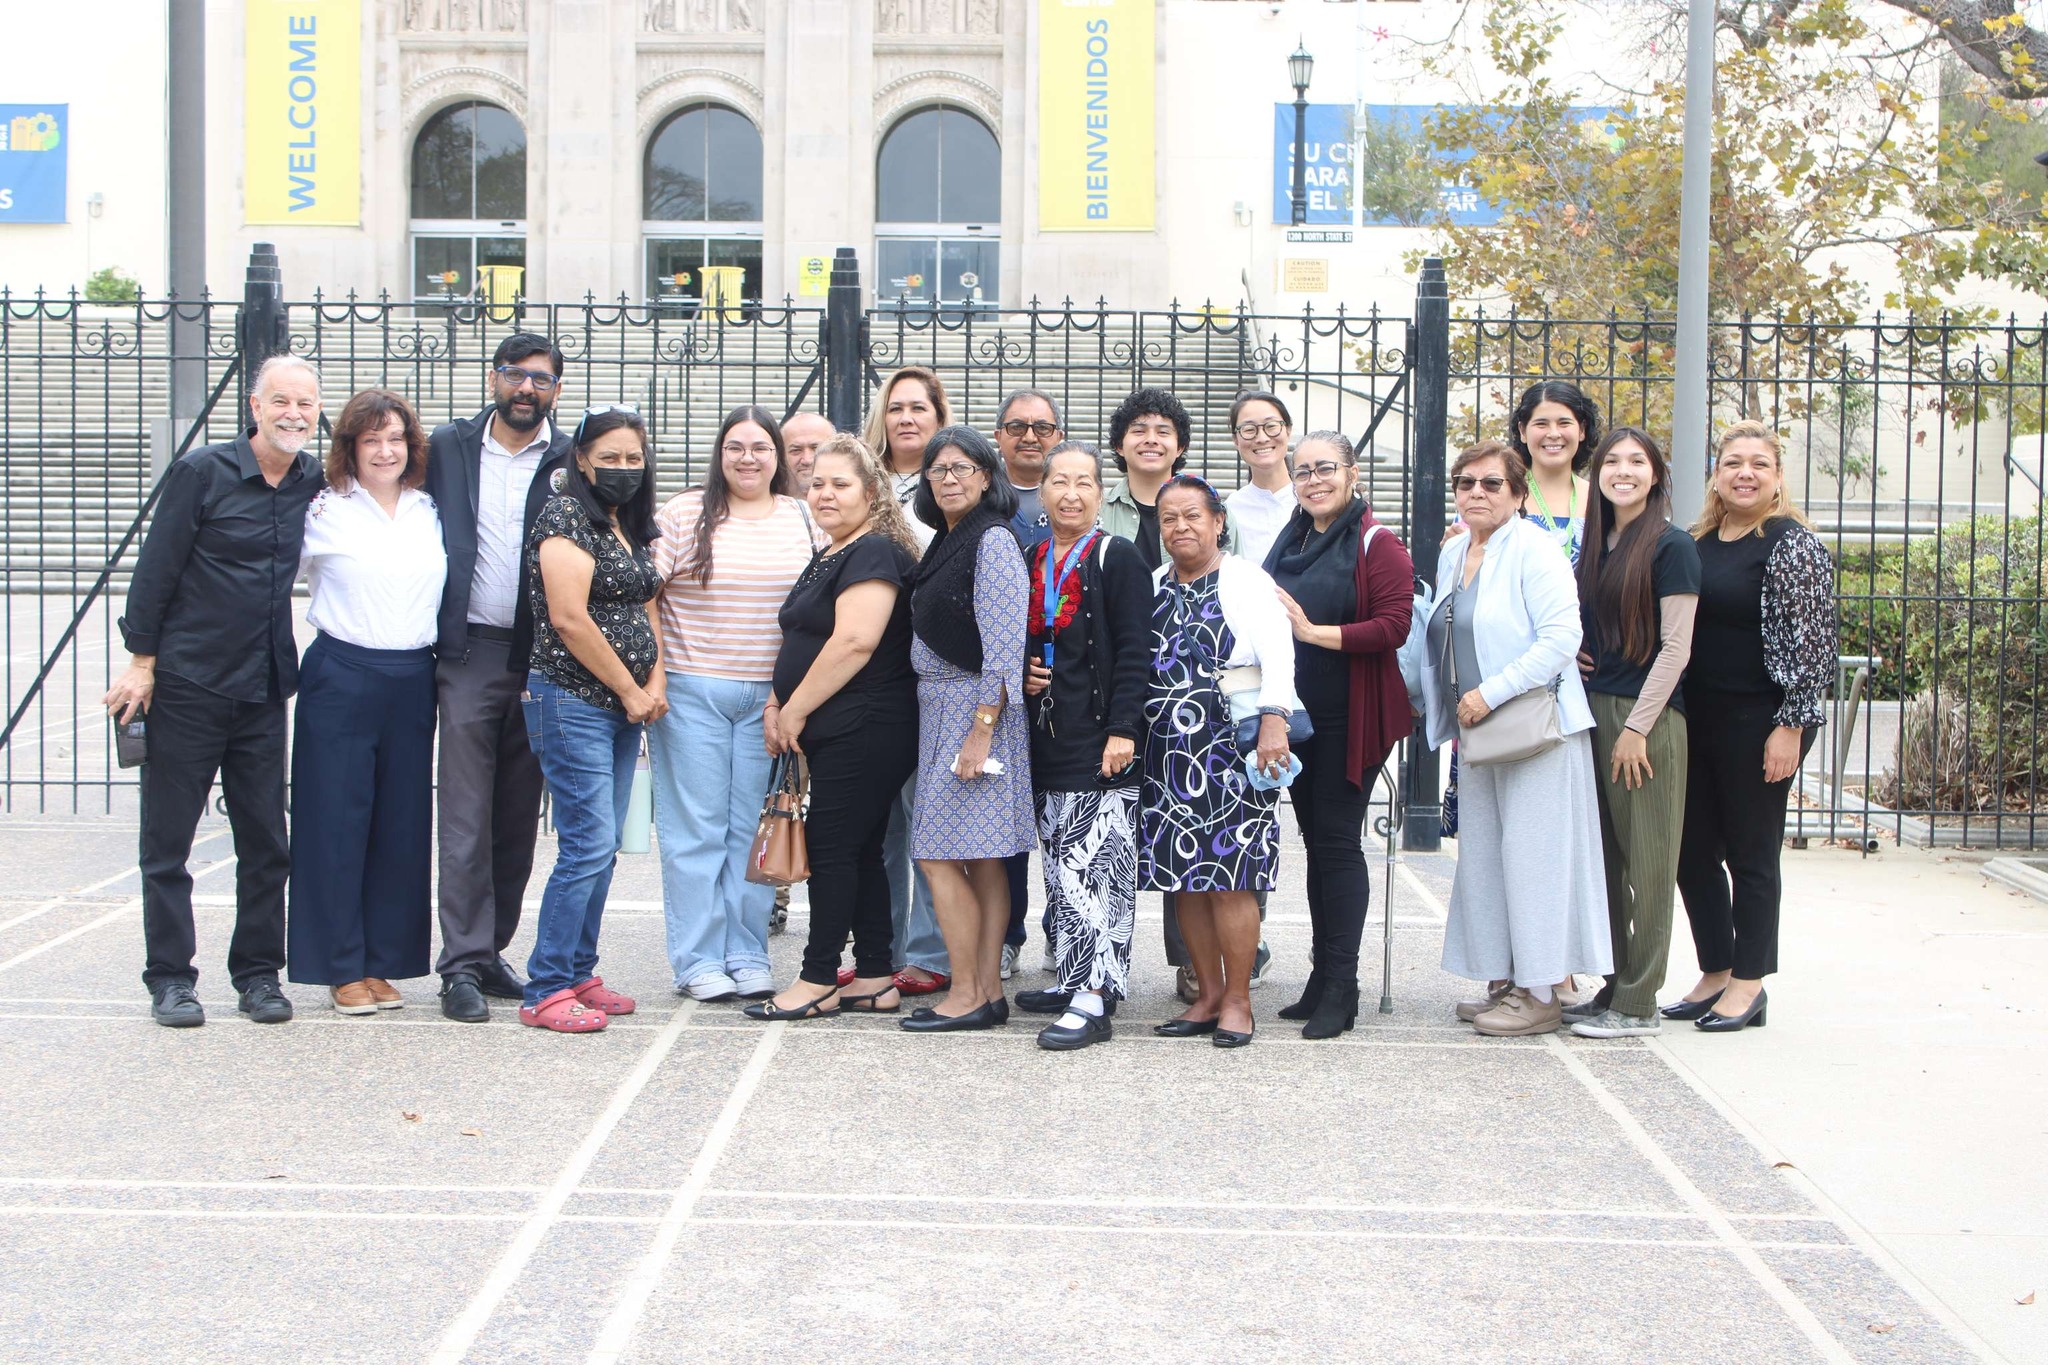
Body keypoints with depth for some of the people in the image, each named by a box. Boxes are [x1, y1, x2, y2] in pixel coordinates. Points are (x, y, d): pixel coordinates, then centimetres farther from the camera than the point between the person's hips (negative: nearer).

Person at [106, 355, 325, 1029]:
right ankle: (170, 978, 12)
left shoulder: (315, 482, 5)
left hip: (264, 691, 4)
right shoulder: (202, 472, -7)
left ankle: (258, 973, 17)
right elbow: (156, 569, -6)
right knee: (168, 840, 3)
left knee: (267, 841, 7)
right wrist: (142, 659, -8)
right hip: (187, 684, -4)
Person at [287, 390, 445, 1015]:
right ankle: (342, 969, 8)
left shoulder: (429, 512, 11)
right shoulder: (323, 511, -1)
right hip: (341, 677, -4)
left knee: (402, 824, 6)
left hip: (413, 682, 4)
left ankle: (383, 963, 16)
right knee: (337, 822, -1)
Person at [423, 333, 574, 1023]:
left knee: (518, 816, 8)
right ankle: (463, 965, -1)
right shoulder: (448, 448, 9)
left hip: (543, 658, 1)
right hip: (469, 654, -1)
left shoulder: (573, 462, 5)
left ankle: (491, 950, 19)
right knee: (466, 816, -4)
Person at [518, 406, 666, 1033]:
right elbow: (569, 618, -16)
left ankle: (578, 976, 18)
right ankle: (545, 992, -6)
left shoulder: (636, 525, 15)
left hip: (624, 706, 8)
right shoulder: (565, 515, -10)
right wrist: (630, 690, -9)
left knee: (603, 848, 9)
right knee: (588, 845, -11)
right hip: (573, 701, -8)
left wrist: (654, 685, 4)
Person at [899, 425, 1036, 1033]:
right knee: (979, 860, 9)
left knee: (940, 856, -10)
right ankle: (988, 991, 11)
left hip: (976, 709, -9)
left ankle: (968, 995, -5)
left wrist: (981, 729, -21)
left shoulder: (994, 542, -12)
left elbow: (1003, 645, -18)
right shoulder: (945, 541, 16)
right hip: (940, 710, 9)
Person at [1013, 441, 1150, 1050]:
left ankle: (1094, 998, -11)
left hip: (1100, 742, -7)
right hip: (1047, 739, 7)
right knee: (1061, 865, 12)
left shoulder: (1117, 559, -4)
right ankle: (1074, 980, 21)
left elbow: (1134, 653, -10)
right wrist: (1023, 674, 4)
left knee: (1095, 866, -10)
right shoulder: (1030, 561, 15)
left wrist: (1123, 730, -17)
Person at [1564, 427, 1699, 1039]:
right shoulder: (1595, 545, 14)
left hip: (1648, 716, -7)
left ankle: (1638, 1004, 2)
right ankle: (1615, 986, 18)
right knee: (1605, 857, 10)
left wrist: (1637, 726, -15)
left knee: (1647, 861, -2)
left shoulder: (1670, 546, -7)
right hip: (1593, 711, 7)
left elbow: (1675, 648, -12)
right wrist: (1570, 655, 4)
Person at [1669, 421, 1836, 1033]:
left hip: (1757, 723, -7)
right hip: (1697, 721, 7)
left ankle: (1748, 984, 12)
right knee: (1692, 850, 10)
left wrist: (1790, 727, -16)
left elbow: (1809, 643, -12)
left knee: (1751, 853, 2)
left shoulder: (1793, 544, -8)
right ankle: (1715, 974, 23)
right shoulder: (1699, 541, 12)